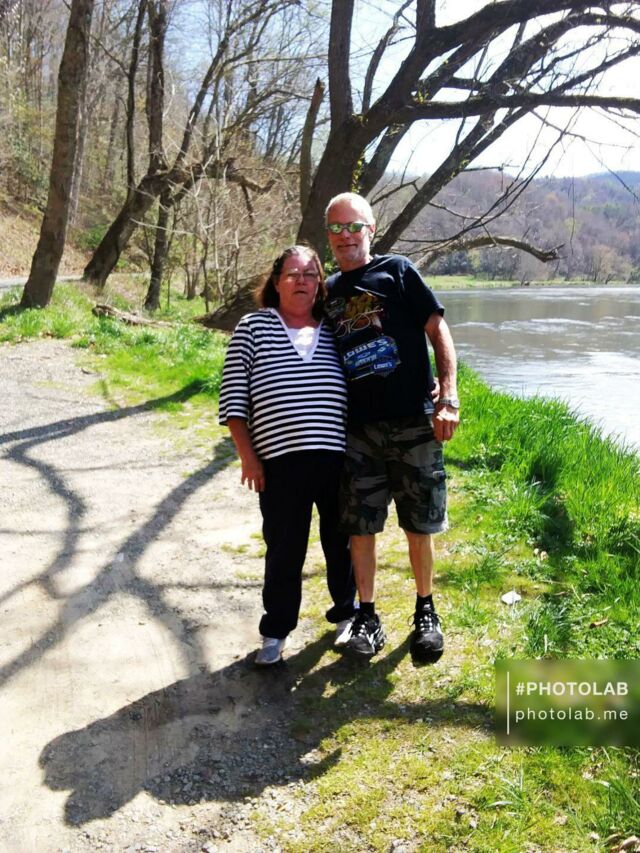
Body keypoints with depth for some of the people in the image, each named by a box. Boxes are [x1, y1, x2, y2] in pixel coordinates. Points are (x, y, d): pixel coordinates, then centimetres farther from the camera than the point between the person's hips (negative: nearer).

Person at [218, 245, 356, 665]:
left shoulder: (336, 332, 11)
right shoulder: (253, 327, 4)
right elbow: (234, 398, 1)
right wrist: (248, 456, -5)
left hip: (338, 457, 3)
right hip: (281, 461, -2)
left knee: (341, 542, 13)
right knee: (284, 550, 4)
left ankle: (346, 614, 35)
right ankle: (276, 631, 21)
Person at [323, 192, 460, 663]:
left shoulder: (398, 271, 3)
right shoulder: (328, 292, 14)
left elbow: (438, 331, -1)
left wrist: (448, 398, -11)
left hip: (413, 423, -3)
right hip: (357, 429, 3)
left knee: (420, 526, 6)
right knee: (360, 526, 5)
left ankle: (426, 613, 24)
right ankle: (367, 618, 20)